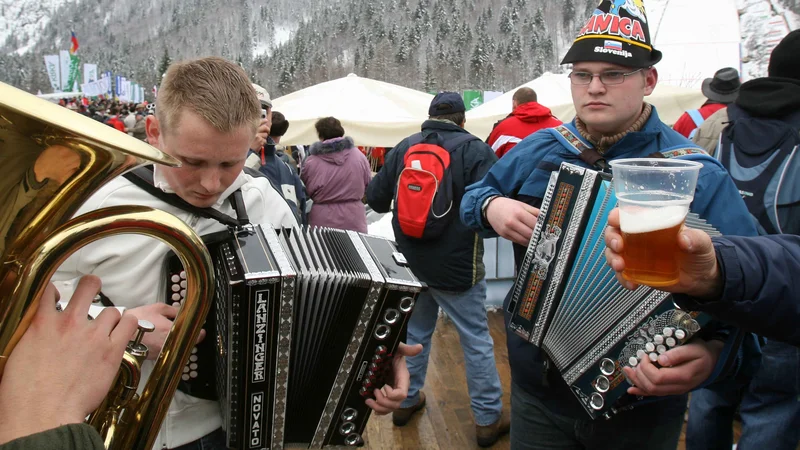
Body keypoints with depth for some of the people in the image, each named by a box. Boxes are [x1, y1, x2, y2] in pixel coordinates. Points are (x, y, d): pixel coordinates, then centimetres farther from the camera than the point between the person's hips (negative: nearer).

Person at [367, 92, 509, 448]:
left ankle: (407, 400, 35)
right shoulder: (474, 149, -13)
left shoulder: (403, 147, 2)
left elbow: (375, 198, 9)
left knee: (414, 332, 21)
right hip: (456, 266, -5)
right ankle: (488, 419, 19)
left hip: (410, 262, 5)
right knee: (477, 341, 8)